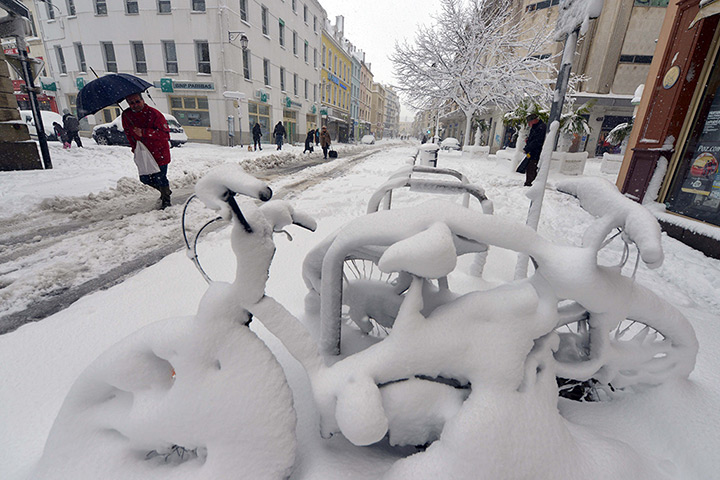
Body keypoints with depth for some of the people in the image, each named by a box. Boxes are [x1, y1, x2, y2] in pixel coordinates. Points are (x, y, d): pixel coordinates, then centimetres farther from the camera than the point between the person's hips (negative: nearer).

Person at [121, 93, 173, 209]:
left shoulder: (154, 114, -14)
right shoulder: (126, 115, 2)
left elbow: (164, 133, -21)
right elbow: (129, 134, 14)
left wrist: (143, 132, -28)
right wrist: (135, 148, 5)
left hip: (159, 152, -6)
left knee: (160, 177, -4)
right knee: (145, 179, 9)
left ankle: (166, 200, 18)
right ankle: (165, 191, 34)